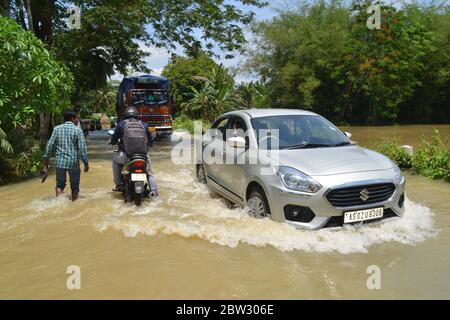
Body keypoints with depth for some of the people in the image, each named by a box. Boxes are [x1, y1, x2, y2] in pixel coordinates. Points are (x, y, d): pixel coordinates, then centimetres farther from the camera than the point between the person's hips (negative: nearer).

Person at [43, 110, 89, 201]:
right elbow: (82, 148, -10)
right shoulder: (78, 130, -5)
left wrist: (46, 158, 10)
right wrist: (86, 163, -5)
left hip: (60, 161, 3)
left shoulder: (57, 128, 4)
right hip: (73, 162, -3)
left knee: (60, 184, 15)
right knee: (74, 185, 11)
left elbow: (50, 144, 3)